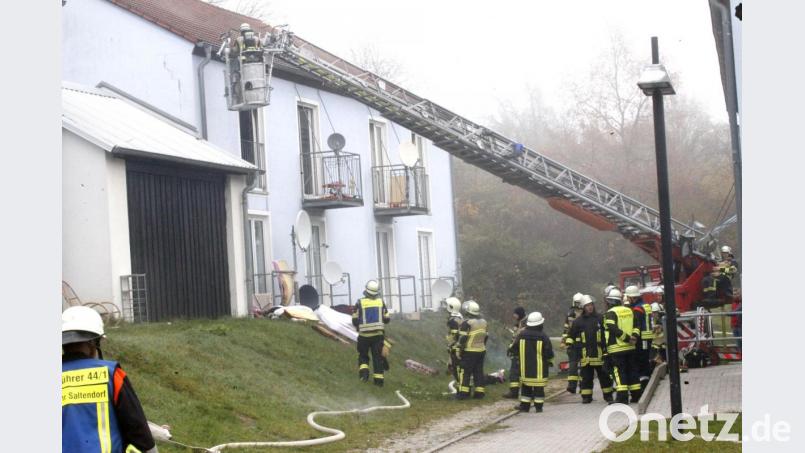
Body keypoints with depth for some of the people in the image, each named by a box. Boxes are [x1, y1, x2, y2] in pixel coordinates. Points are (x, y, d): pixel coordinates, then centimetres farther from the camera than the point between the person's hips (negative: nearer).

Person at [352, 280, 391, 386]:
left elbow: (355, 321, -4)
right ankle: (378, 378, 6)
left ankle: (364, 371, -7)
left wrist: (359, 328, 16)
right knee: (378, 357, 8)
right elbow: (386, 319, 4)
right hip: (378, 334, 1)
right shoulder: (381, 302, 0)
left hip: (364, 334, -1)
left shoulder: (360, 303, -7)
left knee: (363, 355, 15)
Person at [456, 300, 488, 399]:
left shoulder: (467, 323, -15)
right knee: (478, 372, 11)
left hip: (469, 352, -7)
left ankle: (463, 393, -3)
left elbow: (462, 339, -17)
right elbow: (486, 337, 16)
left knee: (465, 372, -1)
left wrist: (460, 351, -10)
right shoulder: (483, 322, 9)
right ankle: (479, 392, 11)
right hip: (481, 351, 7)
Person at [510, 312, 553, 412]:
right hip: (539, 369, -3)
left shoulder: (521, 335, -2)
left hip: (525, 367, 3)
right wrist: (550, 361, 12)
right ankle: (538, 407, 5)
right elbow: (549, 353, -8)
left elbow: (514, 349, 6)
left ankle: (525, 406, 11)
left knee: (526, 386, 11)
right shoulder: (543, 337, -11)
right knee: (539, 387, 4)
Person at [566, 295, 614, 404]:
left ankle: (608, 395, 14)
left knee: (604, 376, 5)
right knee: (586, 377, 3)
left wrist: (607, 348, 8)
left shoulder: (600, 318, 6)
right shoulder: (578, 321, 6)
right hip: (585, 354, 0)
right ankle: (586, 397, 9)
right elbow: (571, 336, 12)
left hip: (599, 353, 0)